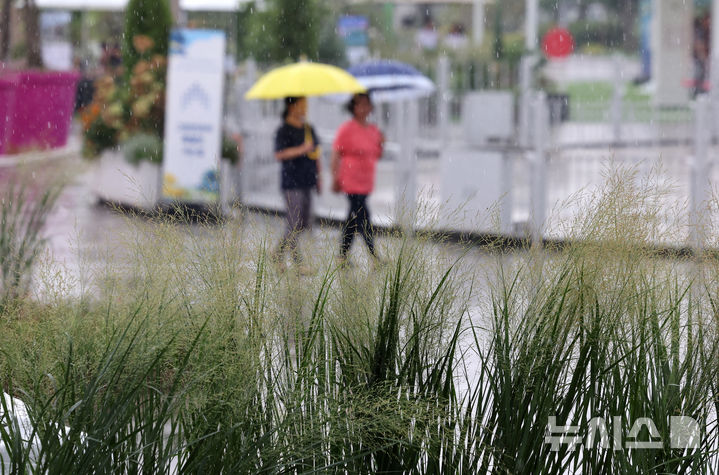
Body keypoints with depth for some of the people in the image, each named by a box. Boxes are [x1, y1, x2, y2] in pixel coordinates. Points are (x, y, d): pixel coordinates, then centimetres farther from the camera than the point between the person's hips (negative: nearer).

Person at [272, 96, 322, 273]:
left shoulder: (309, 129, 14)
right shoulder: (284, 130, -8)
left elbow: (316, 154, 22)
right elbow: (279, 154, -17)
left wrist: (318, 178, 20)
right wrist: (301, 150, -24)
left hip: (306, 181, 8)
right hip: (291, 182, -8)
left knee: (305, 223, 8)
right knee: (295, 223, -7)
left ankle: (278, 254, 23)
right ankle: (298, 262, -3)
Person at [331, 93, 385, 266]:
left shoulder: (373, 130, 12)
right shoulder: (347, 129, -8)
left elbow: (376, 157, 19)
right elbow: (336, 154, -8)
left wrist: (381, 144, -1)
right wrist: (336, 180, -13)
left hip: (366, 183, 7)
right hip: (352, 182, -7)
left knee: (354, 219, 12)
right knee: (364, 219, -10)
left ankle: (343, 256, 20)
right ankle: (375, 257, -11)